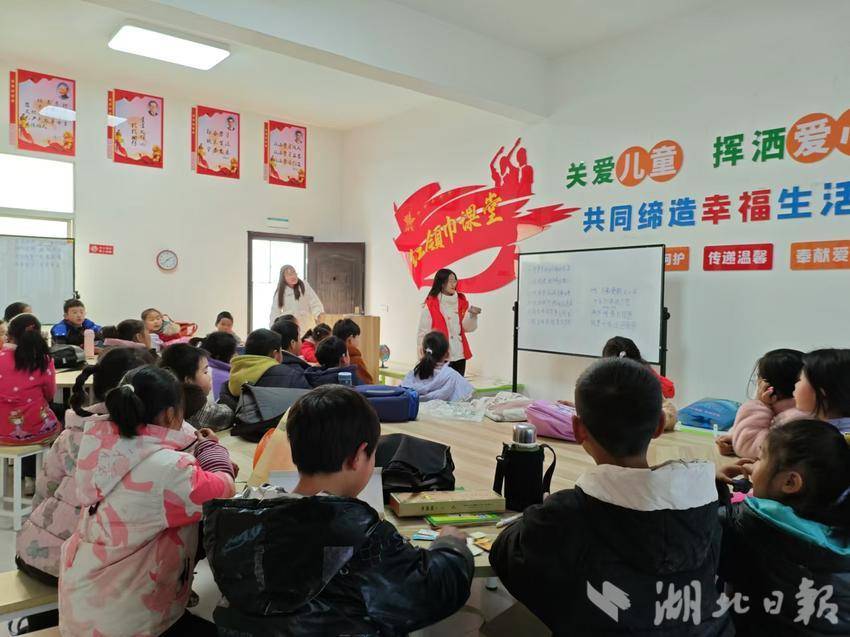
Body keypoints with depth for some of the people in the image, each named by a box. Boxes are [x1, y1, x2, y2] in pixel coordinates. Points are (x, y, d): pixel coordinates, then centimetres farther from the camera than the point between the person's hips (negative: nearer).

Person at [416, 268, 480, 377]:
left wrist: (472, 315, -17)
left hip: (459, 355, 5)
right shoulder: (430, 305, -8)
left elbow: (468, 327, 2)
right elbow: (423, 332, -5)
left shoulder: (462, 302, 6)